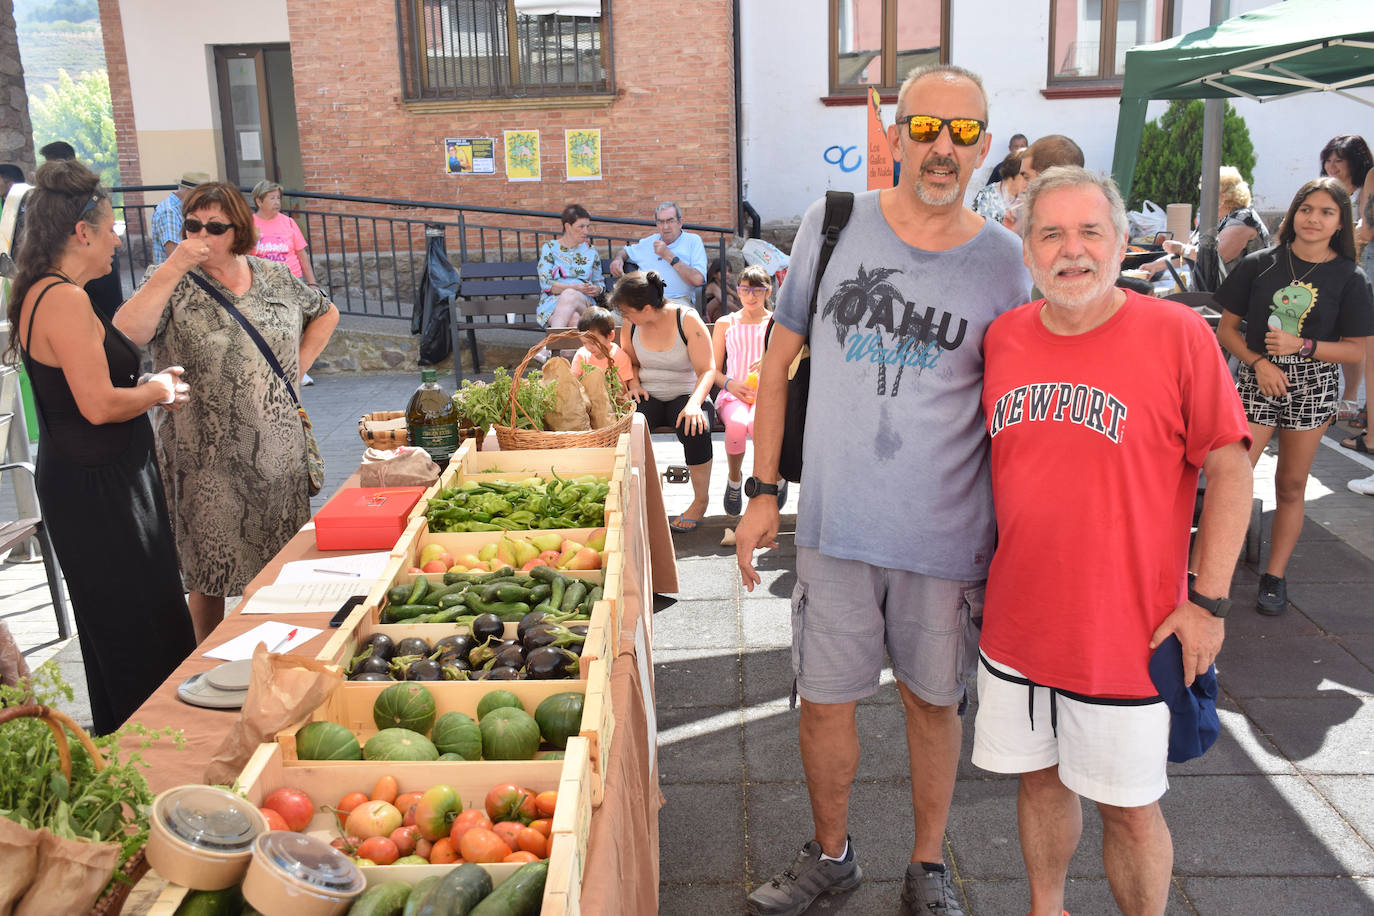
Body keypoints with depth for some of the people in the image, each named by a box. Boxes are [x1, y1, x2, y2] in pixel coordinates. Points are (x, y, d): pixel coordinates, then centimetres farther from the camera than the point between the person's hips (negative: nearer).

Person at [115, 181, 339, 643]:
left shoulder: (273, 275, 7)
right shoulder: (170, 281, -4)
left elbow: (326, 314, 23)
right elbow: (125, 335, -23)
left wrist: (297, 366, 11)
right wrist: (174, 268, -24)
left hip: (277, 448, 4)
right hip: (208, 459, -3)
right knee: (211, 571, 5)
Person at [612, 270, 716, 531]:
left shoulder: (687, 319, -12)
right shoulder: (630, 324, 2)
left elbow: (707, 370, -14)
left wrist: (694, 404, -31)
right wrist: (634, 384, -1)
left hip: (686, 395, -3)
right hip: (648, 397, 3)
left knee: (695, 428, -37)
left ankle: (700, 501, -13)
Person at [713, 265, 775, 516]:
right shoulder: (725, 323, 16)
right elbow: (713, 369, 15)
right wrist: (730, 384, -7)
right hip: (733, 394, 1)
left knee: (757, 423, -38)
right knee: (737, 424, -37)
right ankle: (734, 478, -7)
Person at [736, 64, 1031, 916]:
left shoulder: (1004, 262, -3)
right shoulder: (832, 224, -1)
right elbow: (779, 359, 6)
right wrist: (762, 490, 4)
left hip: (950, 536, -1)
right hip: (835, 525, 1)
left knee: (934, 701, 14)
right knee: (824, 699, 12)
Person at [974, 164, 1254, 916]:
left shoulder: (1177, 334, -11)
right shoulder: (1002, 337, 2)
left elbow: (1229, 469, -7)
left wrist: (1208, 599, -10)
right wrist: (977, 567, 14)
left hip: (1126, 637, -4)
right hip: (1016, 623, 4)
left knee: (1130, 806, 8)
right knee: (1039, 778, 19)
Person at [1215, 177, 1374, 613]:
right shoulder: (1260, 264, 1)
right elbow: (1226, 329, 2)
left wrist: (1301, 345, -15)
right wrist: (1259, 362, -13)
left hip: (1312, 387, 1)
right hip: (1257, 380, -1)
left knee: (1291, 486, 9)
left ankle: (1275, 577, 21)